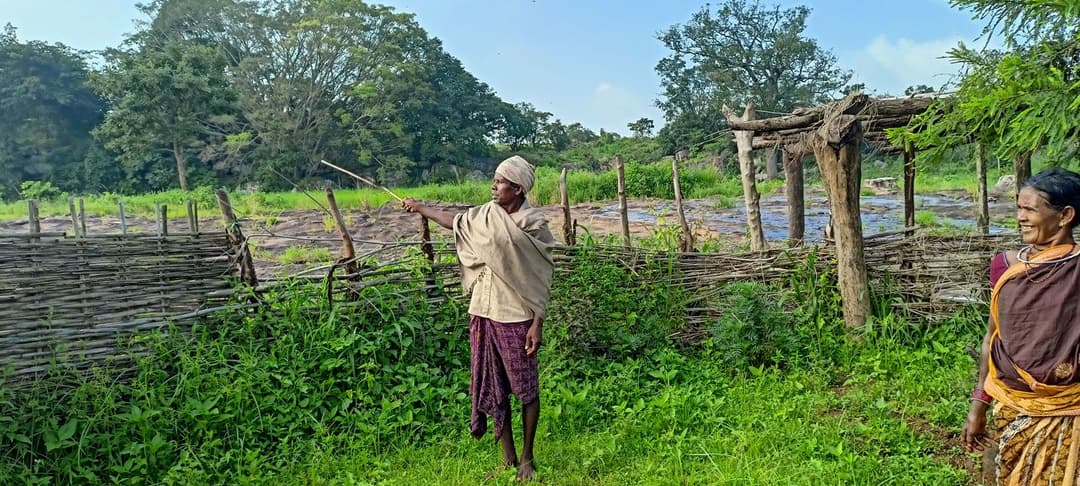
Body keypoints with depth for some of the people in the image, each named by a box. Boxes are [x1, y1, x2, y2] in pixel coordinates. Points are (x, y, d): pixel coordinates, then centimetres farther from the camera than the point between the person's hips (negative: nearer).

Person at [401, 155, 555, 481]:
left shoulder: (534, 226, -11)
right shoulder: (486, 215, 2)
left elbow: (541, 281, -10)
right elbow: (456, 222, 23)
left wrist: (537, 325, -13)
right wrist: (421, 208, 28)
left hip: (516, 318, -5)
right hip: (484, 314, 6)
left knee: (526, 389, 6)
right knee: (493, 386, 12)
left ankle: (527, 458, 23)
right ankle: (508, 457, 27)